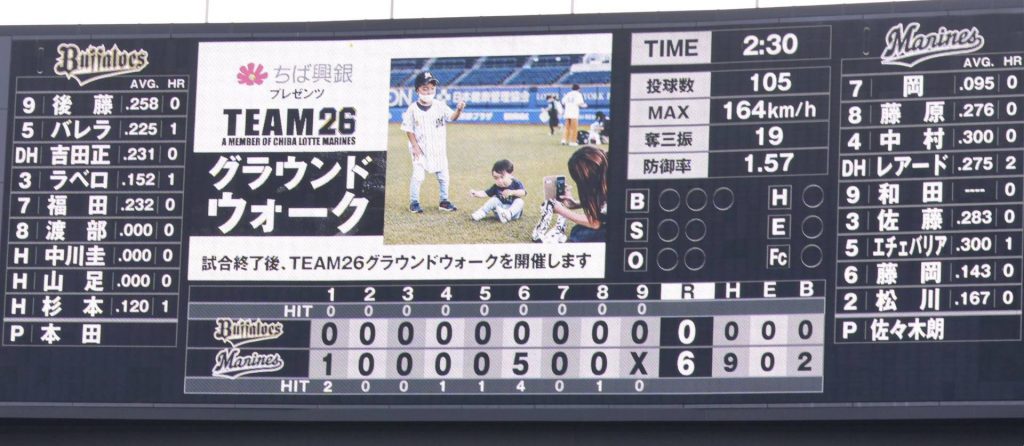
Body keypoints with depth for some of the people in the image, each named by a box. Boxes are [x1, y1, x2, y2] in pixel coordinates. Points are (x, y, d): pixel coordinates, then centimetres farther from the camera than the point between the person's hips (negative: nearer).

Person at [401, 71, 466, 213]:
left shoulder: (440, 106, -3)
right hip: (420, 148, -3)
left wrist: (459, 110, -34)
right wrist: (415, 145, -11)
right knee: (418, 175, -7)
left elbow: (452, 117, -13)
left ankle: (444, 201, 24)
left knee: (443, 175, 9)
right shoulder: (413, 109, -9)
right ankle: (414, 202, 6)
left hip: (438, 149, 3)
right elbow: (408, 128, -5)